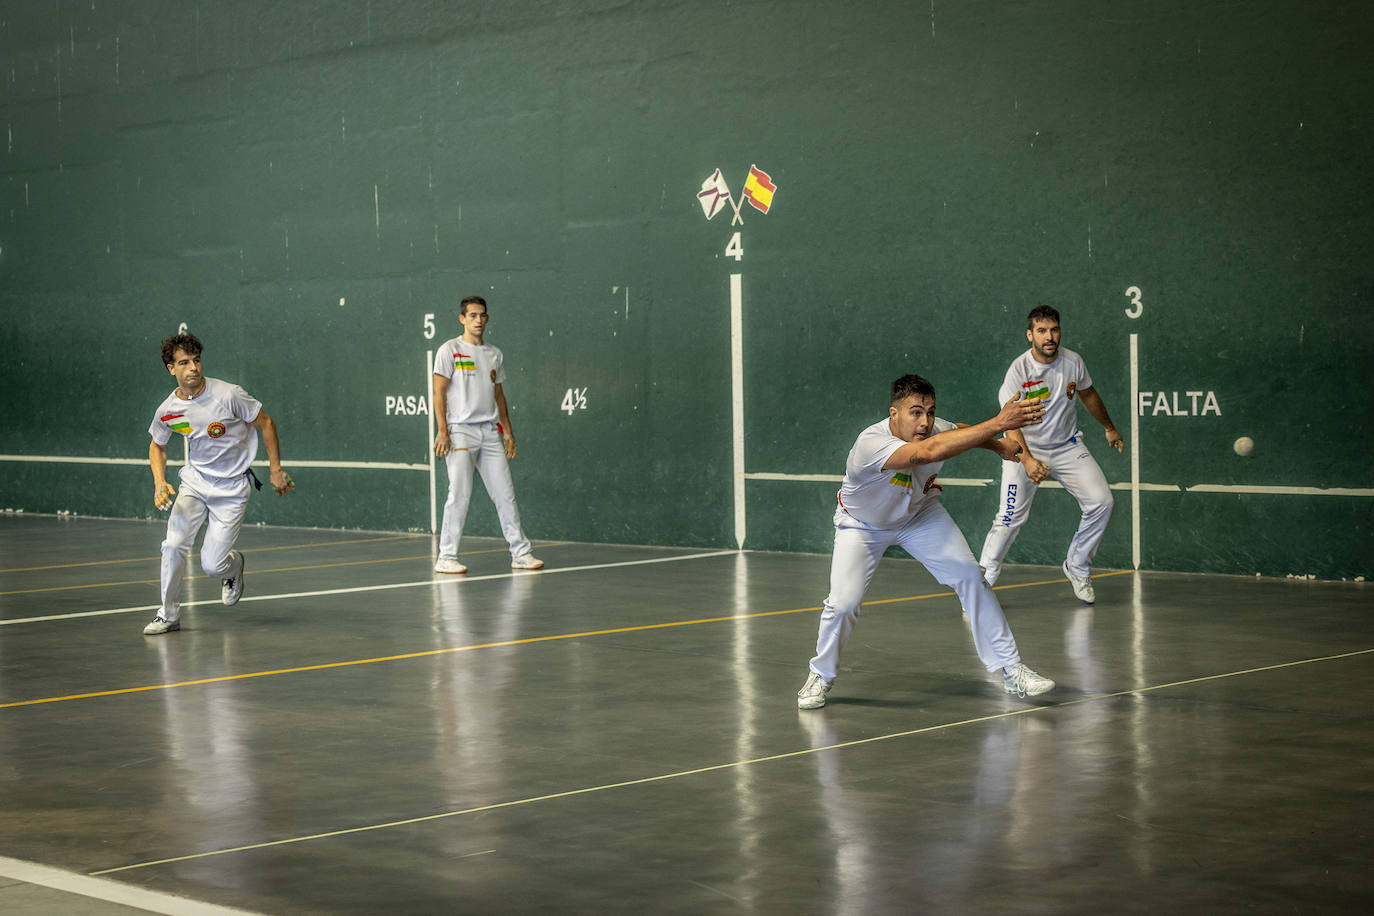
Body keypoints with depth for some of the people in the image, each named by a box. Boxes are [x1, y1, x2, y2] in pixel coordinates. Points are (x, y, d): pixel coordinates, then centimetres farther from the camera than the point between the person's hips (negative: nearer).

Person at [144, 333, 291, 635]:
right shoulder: (167, 411, -8)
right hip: (194, 482, 3)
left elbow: (265, 422, -5)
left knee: (211, 565, -7)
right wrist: (159, 482, -5)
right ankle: (168, 615, 1)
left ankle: (234, 567, 32)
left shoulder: (229, 395, -19)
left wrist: (275, 470, -2)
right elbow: (157, 445, 12)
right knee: (174, 545, -18)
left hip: (232, 488, -3)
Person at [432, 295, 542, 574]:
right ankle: (446, 558, -1)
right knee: (460, 494, -9)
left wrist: (507, 431, 15)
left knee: (505, 493, 4)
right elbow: (439, 393, -5)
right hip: (460, 431, -5)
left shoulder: (495, 354, 16)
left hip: (490, 433, 5)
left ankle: (520, 553, 10)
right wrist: (442, 431, -13)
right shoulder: (449, 350, -1)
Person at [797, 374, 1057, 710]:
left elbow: (962, 431, 4)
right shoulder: (871, 443, -43)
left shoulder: (938, 429, -24)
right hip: (862, 524, -4)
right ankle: (821, 676, 13)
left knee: (970, 575, -10)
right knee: (843, 603, -17)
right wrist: (997, 423, -64)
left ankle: (1011, 671, -1)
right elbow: (927, 452, -60)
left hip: (920, 514, 4)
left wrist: (1000, 445, -15)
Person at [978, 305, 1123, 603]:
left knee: (1101, 502, -9)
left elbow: (1088, 394, 15)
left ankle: (1077, 568, 12)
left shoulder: (1073, 361, -6)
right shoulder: (1019, 371, -20)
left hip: (1068, 446, 4)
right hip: (1026, 448, -4)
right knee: (1011, 517, -16)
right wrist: (1027, 460, -42)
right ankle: (981, 581, 0)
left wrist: (1109, 428, 28)